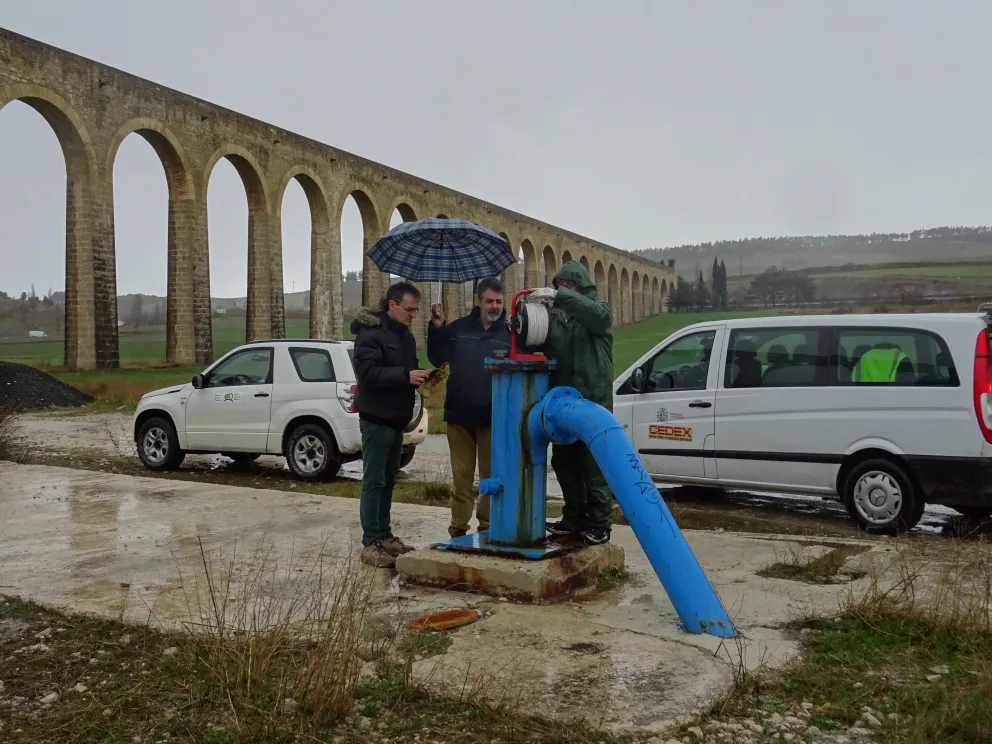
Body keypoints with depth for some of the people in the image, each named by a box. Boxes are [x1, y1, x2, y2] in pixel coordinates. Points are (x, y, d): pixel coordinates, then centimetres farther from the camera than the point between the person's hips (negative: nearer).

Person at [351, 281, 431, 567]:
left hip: (396, 418, 9)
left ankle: (384, 536, 23)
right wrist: (406, 376, -29)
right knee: (373, 481, -5)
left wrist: (421, 375, 0)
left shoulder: (405, 335, 14)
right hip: (376, 418, -9)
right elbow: (367, 373, -25)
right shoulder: (371, 332, -15)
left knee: (388, 480, 14)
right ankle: (370, 544, -1)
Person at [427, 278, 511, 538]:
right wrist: (436, 328, -5)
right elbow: (437, 359, 6)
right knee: (461, 475, 9)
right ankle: (458, 527, 17)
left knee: (491, 474, 9)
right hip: (459, 414, 1)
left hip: (493, 417, -1)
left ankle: (487, 525, 21)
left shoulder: (510, 333, 0)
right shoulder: (458, 328, 5)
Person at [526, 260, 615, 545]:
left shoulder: (598, 309, 2)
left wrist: (559, 296, -32)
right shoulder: (554, 314, 13)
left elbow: (598, 314, -22)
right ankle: (574, 518, 26)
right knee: (564, 463, 13)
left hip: (593, 401, -5)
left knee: (595, 466, -2)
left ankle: (599, 524, 6)